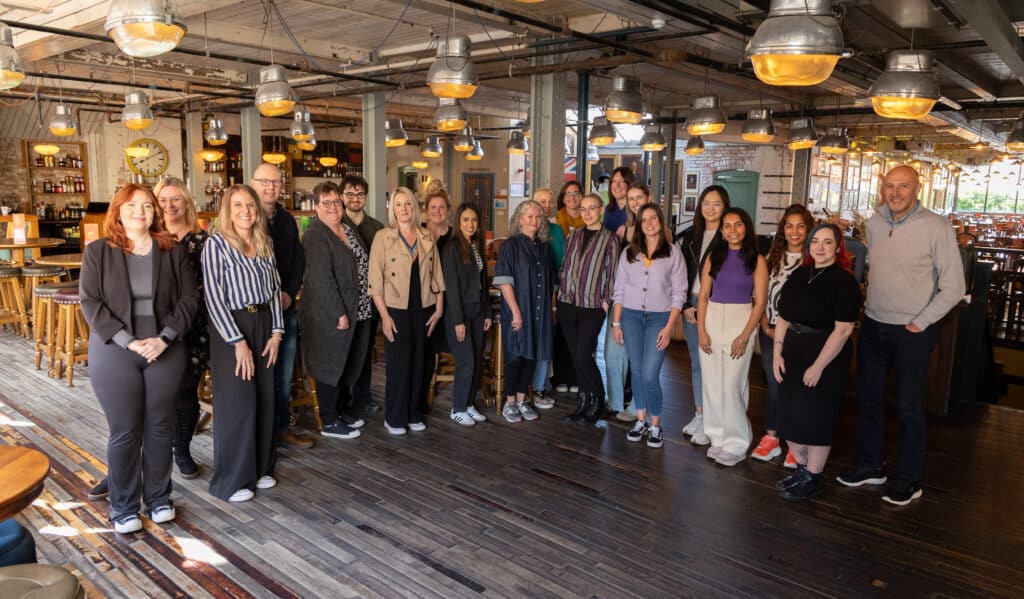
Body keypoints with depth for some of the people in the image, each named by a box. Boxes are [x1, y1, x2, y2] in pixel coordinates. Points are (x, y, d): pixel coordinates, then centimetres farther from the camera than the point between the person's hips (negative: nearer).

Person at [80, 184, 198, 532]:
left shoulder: (173, 251, 4)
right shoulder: (98, 252, 1)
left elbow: (189, 299, 0)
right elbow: (90, 302, -6)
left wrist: (164, 338, -12)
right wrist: (127, 341, -16)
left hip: (165, 352, 2)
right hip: (114, 354, -1)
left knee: (160, 428, 9)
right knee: (124, 432, 4)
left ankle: (158, 498, 25)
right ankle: (124, 508, 19)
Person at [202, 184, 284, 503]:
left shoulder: (265, 242, 9)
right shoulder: (216, 243, -9)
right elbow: (213, 297, -13)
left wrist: (277, 331, 2)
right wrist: (238, 342, -16)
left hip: (264, 324, 6)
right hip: (231, 327, -5)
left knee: (265, 400, 10)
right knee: (238, 404, 0)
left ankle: (261, 467, 26)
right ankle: (232, 480, 15)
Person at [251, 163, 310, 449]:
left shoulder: (287, 219, 12)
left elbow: (298, 261, 13)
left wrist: (289, 293, -2)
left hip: (286, 307, 5)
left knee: (284, 373, 12)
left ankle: (281, 427, 25)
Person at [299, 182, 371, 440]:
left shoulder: (348, 229, 10)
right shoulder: (316, 235, -15)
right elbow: (321, 278, -21)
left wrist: (361, 309, 12)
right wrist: (339, 314, -22)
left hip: (357, 310, 9)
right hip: (330, 314, -8)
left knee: (349, 364, 18)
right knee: (330, 365, 3)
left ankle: (342, 410, 34)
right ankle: (329, 423, 15)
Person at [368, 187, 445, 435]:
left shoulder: (427, 238, 9)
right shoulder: (383, 237, -3)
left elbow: (437, 276, 10)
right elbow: (375, 280, -7)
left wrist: (438, 310, 5)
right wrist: (384, 316, -12)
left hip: (423, 309, 4)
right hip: (396, 310, -4)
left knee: (420, 363, 8)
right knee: (399, 363, -1)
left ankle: (414, 414, 23)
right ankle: (394, 419, 14)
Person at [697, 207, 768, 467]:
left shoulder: (756, 260, -1)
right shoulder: (714, 256, 8)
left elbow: (760, 301, -4)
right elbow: (703, 295, 6)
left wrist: (745, 336, -10)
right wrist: (701, 330, -2)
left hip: (741, 321, -3)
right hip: (712, 319, 4)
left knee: (731, 385, -5)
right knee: (712, 382, 6)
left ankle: (736, 443, 10)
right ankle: (718, 437, 20)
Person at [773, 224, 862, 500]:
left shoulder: (844, 281, -12)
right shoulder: (798, 276, 8)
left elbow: (842, 329, -17)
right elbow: (783, 318, 10)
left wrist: (818, 366, -19)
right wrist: (777, 352, 1)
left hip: (826, 358, -6)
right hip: (793, 353, 6)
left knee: (816, 416, 2)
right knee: (790, 413, 11)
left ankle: (812, 478, 18)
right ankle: (801, 468, 29)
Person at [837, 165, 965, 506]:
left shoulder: (937, 228, -13)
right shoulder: (874, 223, 3)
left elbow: (953, 287, -11)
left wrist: (920, 323, -11)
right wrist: (868, 303, 8)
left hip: (912, 332, -5)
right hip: (873, 326, 5)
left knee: (909, 407, 4)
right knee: (868, 400, 14)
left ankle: (909, 480, 20)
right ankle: (870, 466, 30)